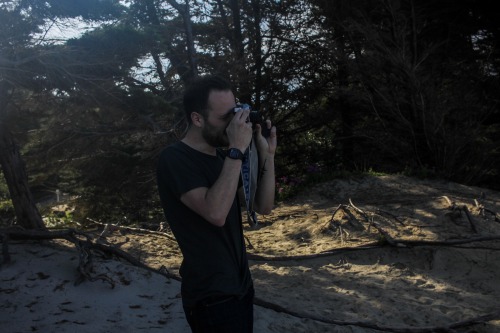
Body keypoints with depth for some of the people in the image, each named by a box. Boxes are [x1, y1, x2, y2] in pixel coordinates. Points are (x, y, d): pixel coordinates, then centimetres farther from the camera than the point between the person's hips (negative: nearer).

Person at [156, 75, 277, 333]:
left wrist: (267, 154, -4)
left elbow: (263, 207, 6)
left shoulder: (221, 157, 8)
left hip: (241, 285, 8)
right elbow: (216, 213, -29)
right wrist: (237, 151, -26)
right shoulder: (174, 159, -15)